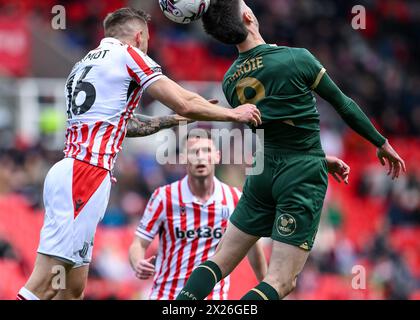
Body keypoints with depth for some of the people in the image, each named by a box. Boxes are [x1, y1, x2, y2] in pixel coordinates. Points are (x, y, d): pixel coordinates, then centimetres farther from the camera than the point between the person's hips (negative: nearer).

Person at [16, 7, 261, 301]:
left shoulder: (83, 64, 24)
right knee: (43, 288, -14)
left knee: (72, 289, 8)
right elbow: (185, 104, -2)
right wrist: (234, 113, 12)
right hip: (87, 173, -9)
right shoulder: (128, 55, 1)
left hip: (69, 174, 9)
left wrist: (174, 119, 42)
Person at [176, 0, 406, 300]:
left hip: (262, 174, 5)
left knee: (219, 262, 13)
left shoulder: (230, 82, 4)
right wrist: (382, 143, 11)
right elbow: (344, 105, -4)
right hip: (303, 177, -5)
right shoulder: (296, 58, -13)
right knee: (280, 282, -5)